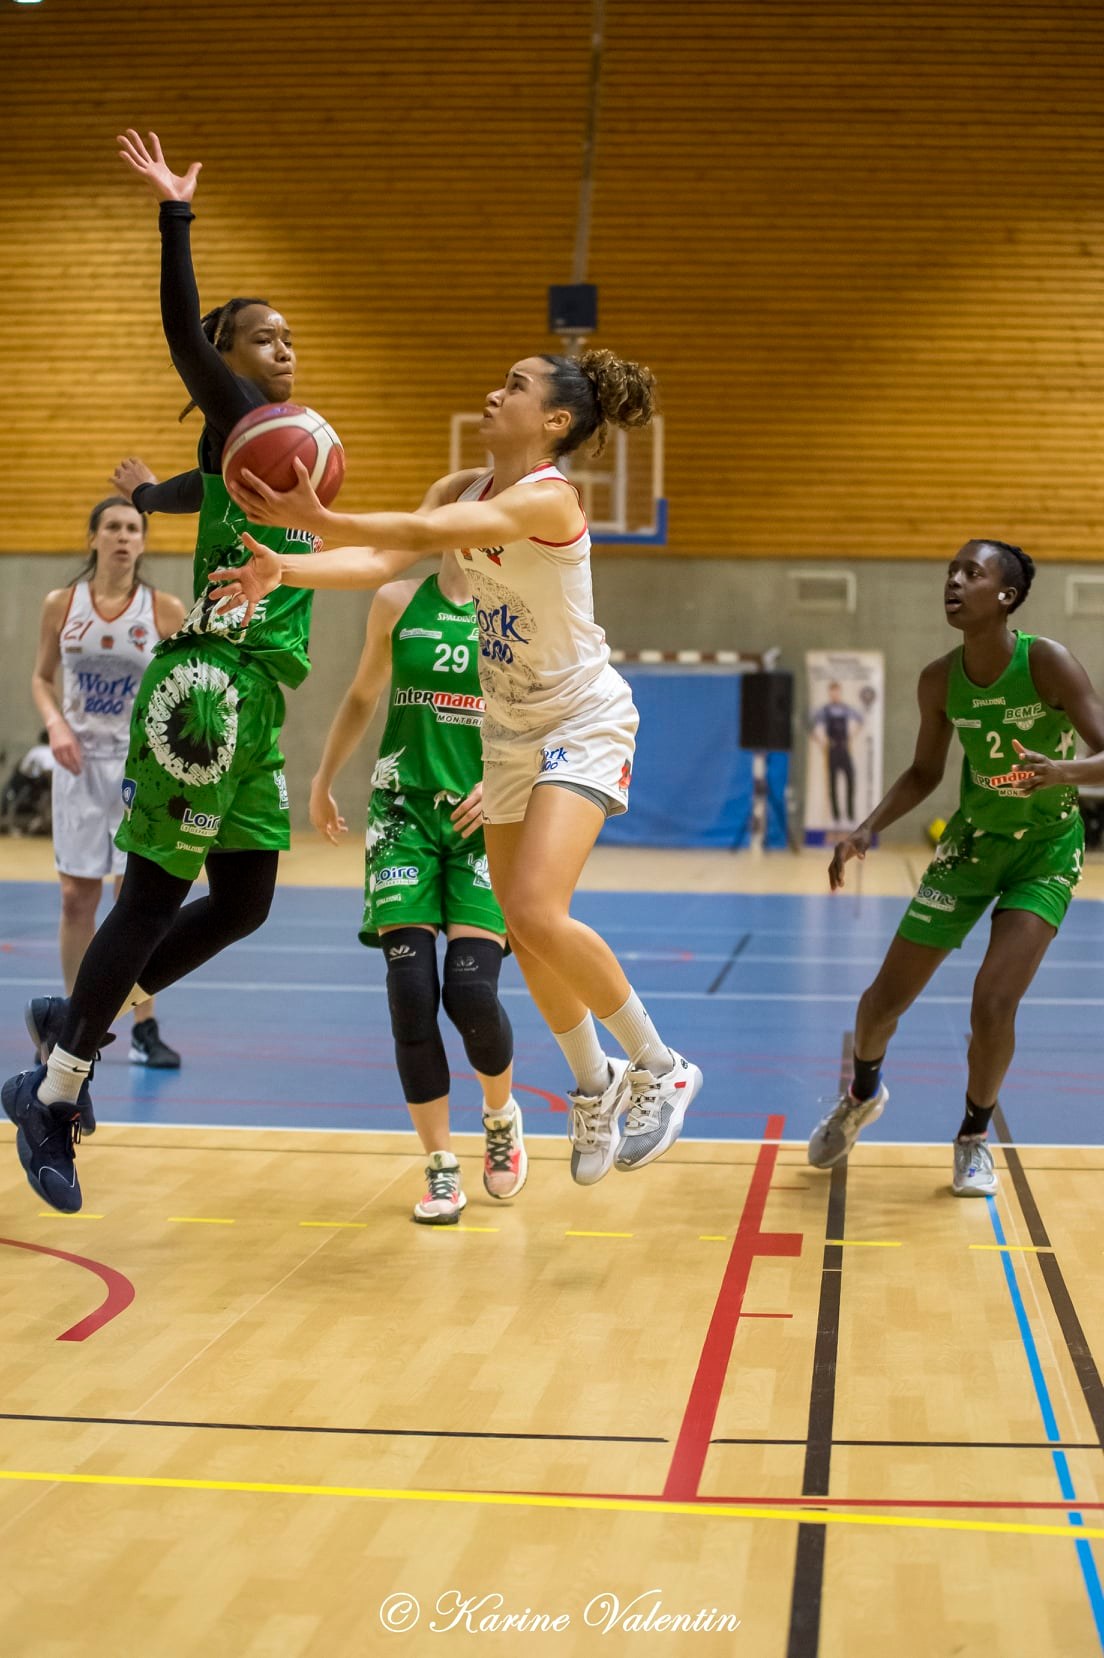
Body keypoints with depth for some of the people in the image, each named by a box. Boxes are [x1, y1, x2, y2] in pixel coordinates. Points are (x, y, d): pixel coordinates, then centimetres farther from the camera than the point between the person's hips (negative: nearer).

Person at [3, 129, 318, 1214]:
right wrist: (176, 213, -24)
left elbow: (198, 492, 38)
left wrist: (148, 493, 57)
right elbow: (181, 330, -19)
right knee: (154, 898, -5)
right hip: (208, 684, -9)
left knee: (241, 902, 9)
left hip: (251, 705, 9)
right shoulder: (244, 424, -3)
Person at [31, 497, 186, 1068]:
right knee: (76, 898, 4)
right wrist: (56, 726, -8)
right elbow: (42, 678, 10)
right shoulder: (61, 604, 0)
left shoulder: (165, 610, -5)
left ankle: (144, 1029, 8)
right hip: (80, 763, 2)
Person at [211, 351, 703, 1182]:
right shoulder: (462, 489, 1)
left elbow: (427, 533, -37)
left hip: (584, 724, -8)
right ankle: (597, 1084, 30)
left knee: (539, 913, -23)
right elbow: (384, 561, -13)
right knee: (524, 934, 9)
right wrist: (285, 568, -29)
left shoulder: (548, 498, -22)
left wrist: (317, 518, -47)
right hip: (510, 729, 8)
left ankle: (660, 1068, -4)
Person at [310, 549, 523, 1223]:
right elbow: (362, 697, 20)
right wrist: (323, 780, 24)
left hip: (486, 819, -2)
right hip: (406, 812, 2)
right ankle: (442, 1168, 4)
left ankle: (502, 1118, 20)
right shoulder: (398, 603, 6)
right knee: (411, 992, -9)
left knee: (471, 990, -13)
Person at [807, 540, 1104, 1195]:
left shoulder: (1047, 662, -22)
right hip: (972, 841, 4)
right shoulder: (940, 680, -9)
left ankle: (974, 1139, 11)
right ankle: (862, 1096, 39)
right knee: (886, 998, 4)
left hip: (1046, 850, -4)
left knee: (994, 1003, -18)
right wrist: (867, 832, -6)